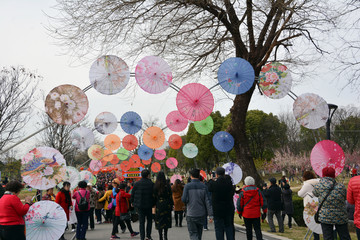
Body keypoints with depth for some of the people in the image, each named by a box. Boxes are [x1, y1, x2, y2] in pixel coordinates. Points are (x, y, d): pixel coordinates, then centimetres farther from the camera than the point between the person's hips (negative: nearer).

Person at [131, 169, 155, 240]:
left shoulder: (137, 184, -3)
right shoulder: (151, 184, -8)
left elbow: (132, 194, 2)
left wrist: (133, 202, 15)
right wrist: (154, 203, 8)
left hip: (139, 205, 1)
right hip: (148, 205, -1)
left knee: (141, 221, 7)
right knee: (149, 220, 15)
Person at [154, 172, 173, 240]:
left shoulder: (155, 185, -4)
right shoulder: (167, 185, -6)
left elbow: (154, 196, 0)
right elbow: (170, 195, -4)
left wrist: (154, 205, 9)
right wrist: (171, 204, 4)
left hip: (158, 204, 0)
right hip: (166, 204, 0)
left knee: (159, 220, 6)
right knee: (166, 219, 10)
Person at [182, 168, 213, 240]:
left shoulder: (187, 186, -8)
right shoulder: (203, 186, -2)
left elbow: (184, 200, -11)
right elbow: (207, 201, -4)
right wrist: (210, 215, -3)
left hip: (191, 215, -3)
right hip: (201, 214, 3)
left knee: (193, 234, 0)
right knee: (199, 234, 19)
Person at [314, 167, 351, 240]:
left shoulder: (319, 186, -6)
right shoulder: (341, 187, -4)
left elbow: (315, 193, 14)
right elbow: (345, 198, 9)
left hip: (325, 217, -1)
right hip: (341, 217, 1)